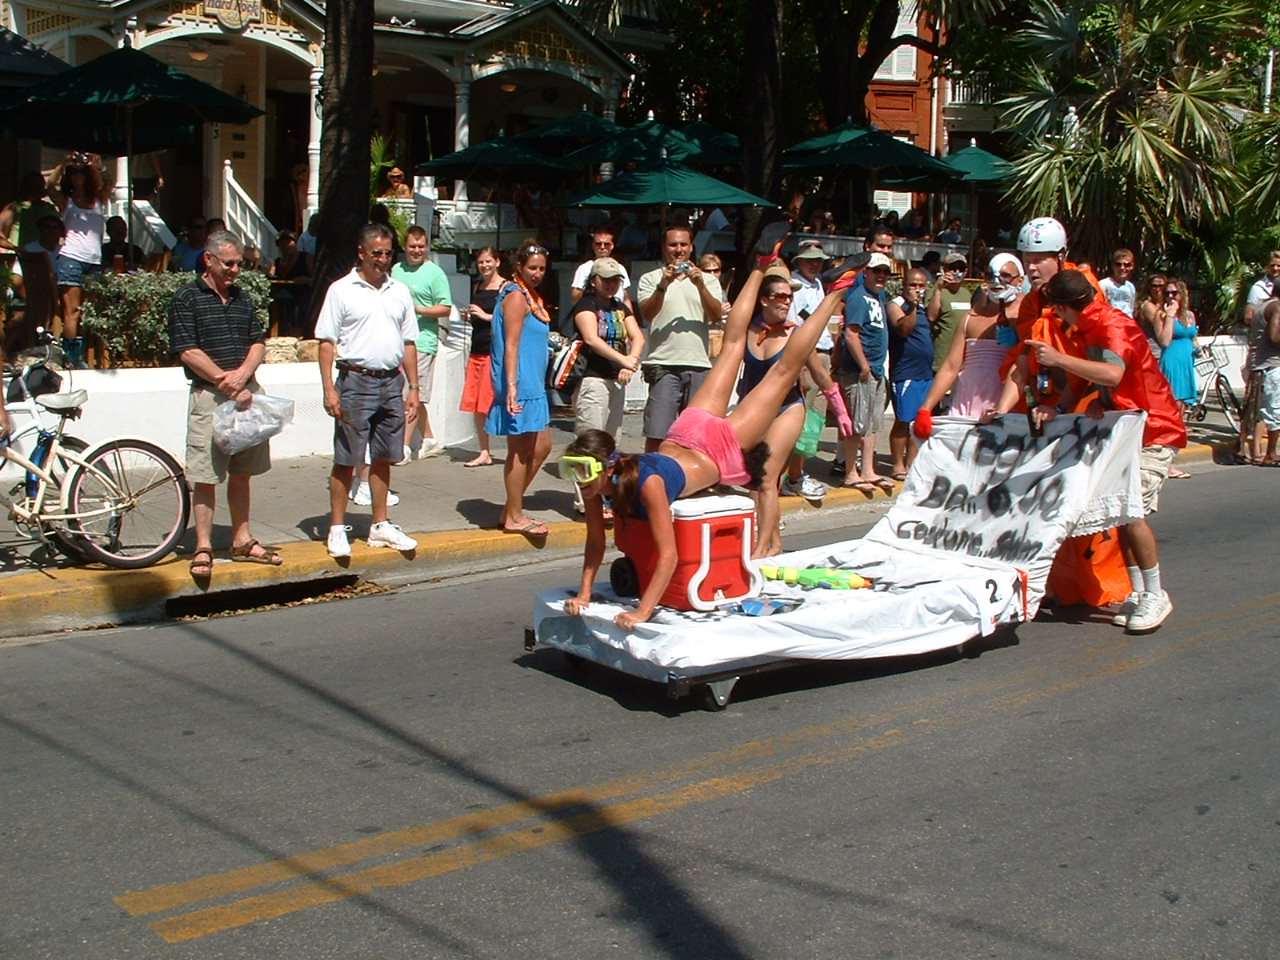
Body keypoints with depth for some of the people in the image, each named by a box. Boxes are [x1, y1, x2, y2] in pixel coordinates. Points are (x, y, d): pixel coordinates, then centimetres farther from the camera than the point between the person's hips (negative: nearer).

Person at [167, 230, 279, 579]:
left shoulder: (243, 299, 15)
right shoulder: (186, 299, -3)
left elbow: (259, 343, 9)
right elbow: (188, 352, -11)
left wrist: (241, 375, -10)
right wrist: (226, 383, -14)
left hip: (248, 393, 6)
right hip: (209, 396, -6)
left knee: (242, 472, 12)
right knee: (206, 476, -4)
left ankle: (242, 540, 22)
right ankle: (203, 548, 2)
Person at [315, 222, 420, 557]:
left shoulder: (400, 292, 12)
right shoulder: (342, 290, -1)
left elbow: (409, 343, 15)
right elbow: (326, 342, -4)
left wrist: (413, 388, 9)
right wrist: (330, 389, -12)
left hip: (392, 382, 4)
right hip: (356, 381, -4)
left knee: (383, 458, 11)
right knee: (346, 460, -1)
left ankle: (380, 526, 20)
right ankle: (337, 529, 6)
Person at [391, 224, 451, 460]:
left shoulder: (435, 273, -3)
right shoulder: (396, 271, 14)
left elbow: (446, 308, -7)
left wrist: (418, 310, -19)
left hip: (422, 341, -7)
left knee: (414, 396, -9)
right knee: (413, 397, 13)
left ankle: (404, 446, -10)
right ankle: (429, 440, 25)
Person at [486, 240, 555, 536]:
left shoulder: (530, 296, 18)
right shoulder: (516, 296, -12)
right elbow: (511, 344, -19)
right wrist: (511, 386, -24)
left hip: (533, 386, 10)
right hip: (520, 385, -10)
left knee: (541, 447, 13)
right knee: (520, 451, -3)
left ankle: (513, 509, 21)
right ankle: (514, 517, 5)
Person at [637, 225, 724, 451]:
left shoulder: (707, 280, 15)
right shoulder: (651, 279, 10)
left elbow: (717, 316, 0)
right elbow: (647, 313, -7)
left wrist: (700, 286, -14)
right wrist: (663, 285, -20)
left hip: (699, 365, 3)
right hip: (663, 365, -2)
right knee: (656, 434, -7)